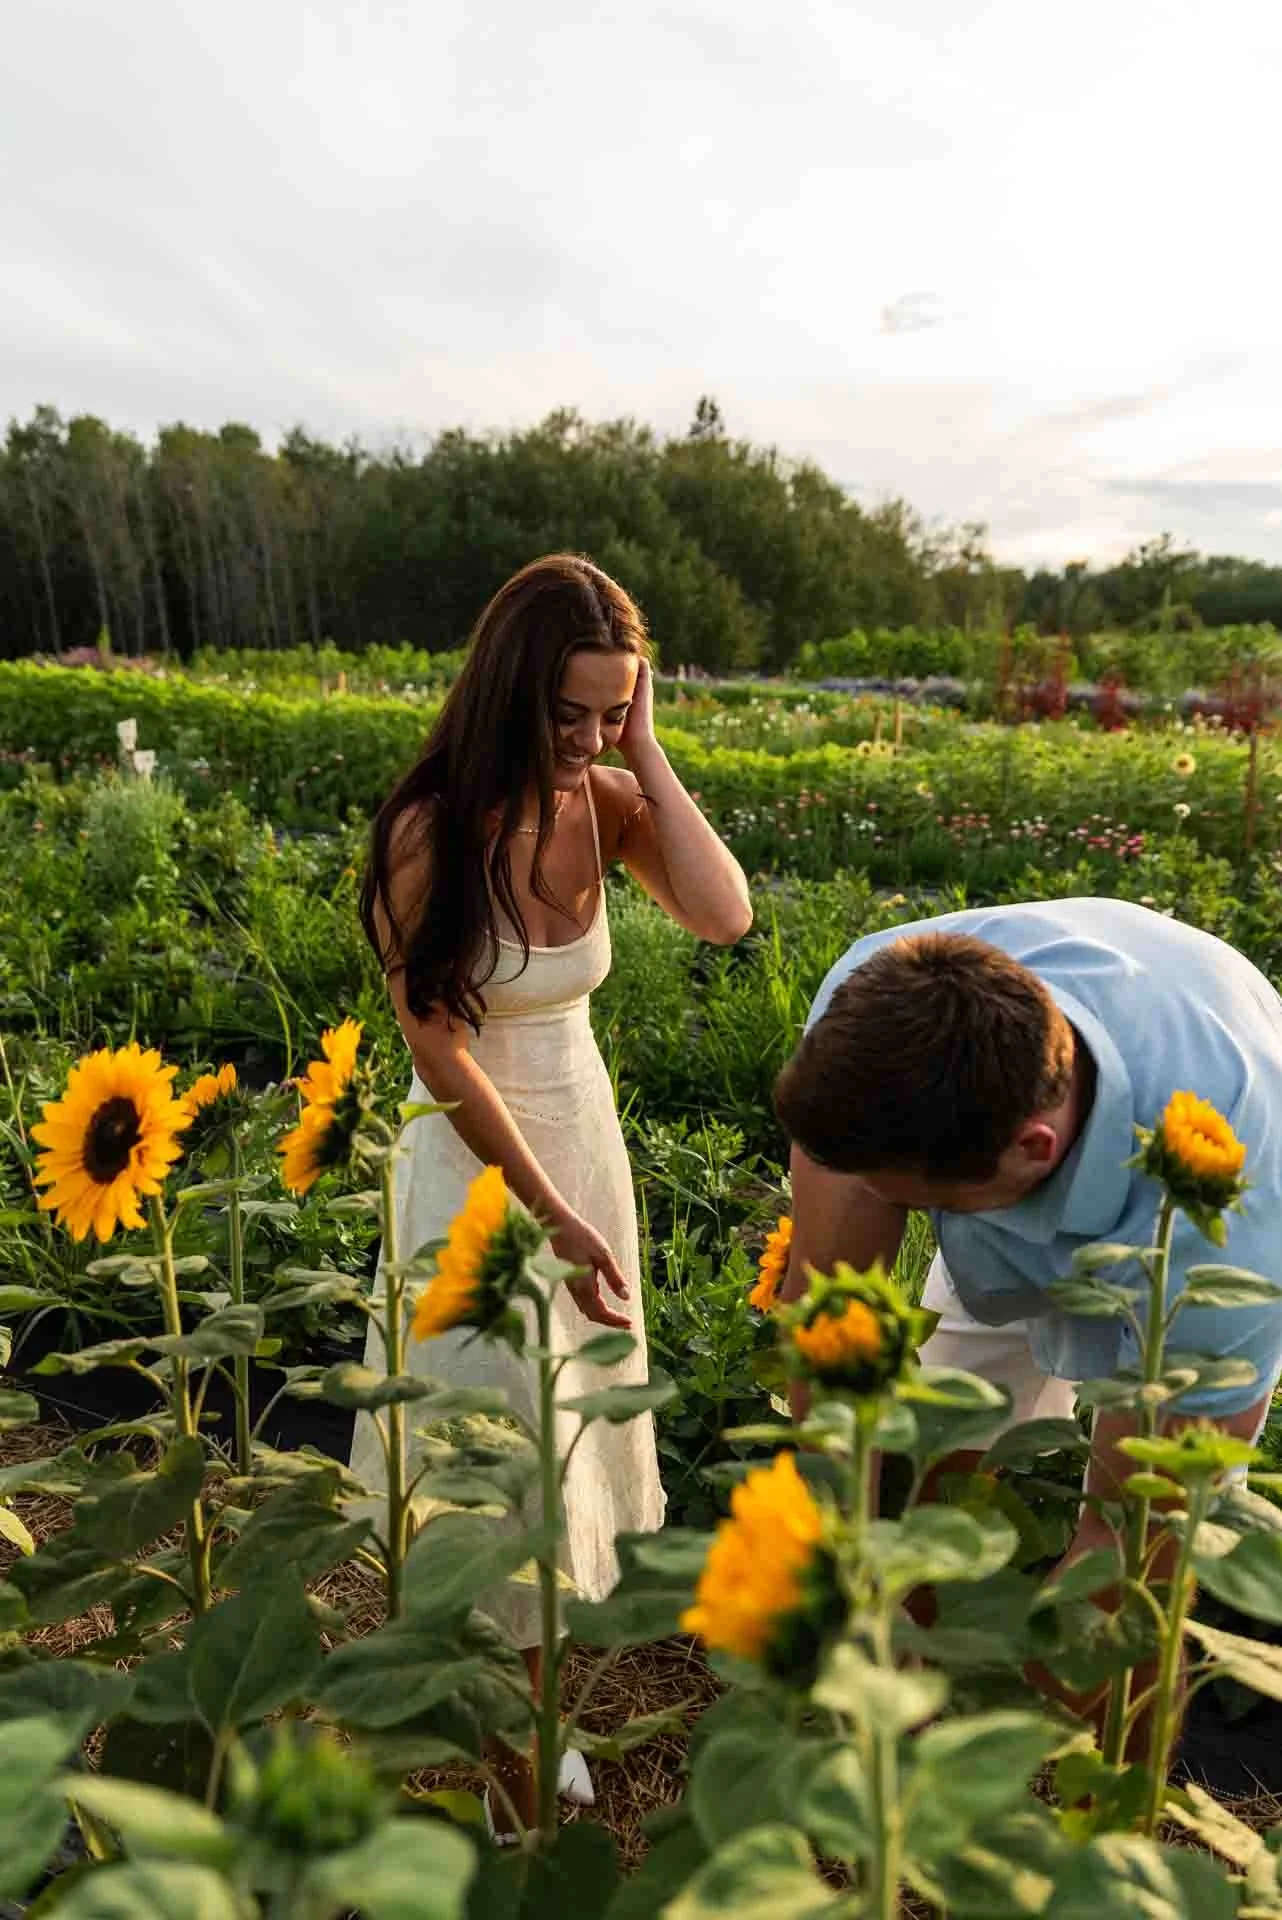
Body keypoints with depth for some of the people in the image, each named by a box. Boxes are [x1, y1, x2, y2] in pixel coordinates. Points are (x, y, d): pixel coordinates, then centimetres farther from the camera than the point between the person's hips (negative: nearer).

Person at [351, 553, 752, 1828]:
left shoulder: (606, 803, -10)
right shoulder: (431, 830, -22)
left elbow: (723, 916, -26)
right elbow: (438, 1047, -19)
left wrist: (645, 754, -23)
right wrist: (553, 1212, -17)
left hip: (583, 1127, 5)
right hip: (473, 1154, -5)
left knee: (574, 1397, 21)